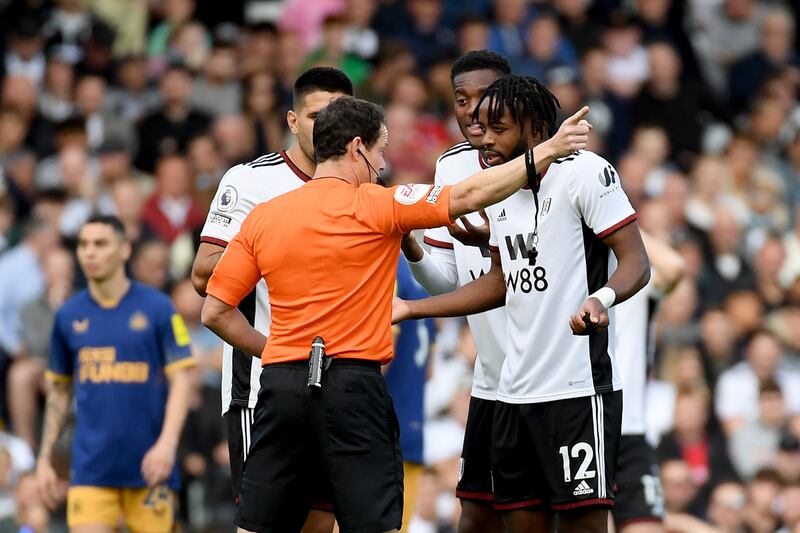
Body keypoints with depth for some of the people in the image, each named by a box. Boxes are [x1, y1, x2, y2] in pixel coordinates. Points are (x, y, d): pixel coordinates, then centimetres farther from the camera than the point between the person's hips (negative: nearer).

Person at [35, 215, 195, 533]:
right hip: (91, 468, 2)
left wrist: (167, 443, -18)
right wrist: (44, 459, 13)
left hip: (148, 466, -2)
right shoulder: (69, 316, 8)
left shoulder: (157, 308, -1)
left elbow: (180, 381, -4)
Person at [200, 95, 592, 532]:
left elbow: (215, 312, 8)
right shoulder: (373, 206, -4)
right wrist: (547, 151, 1)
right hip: (352, 387, -4)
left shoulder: (262, 217, 8)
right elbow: (469, 196, -5)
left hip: (282, 382, 4)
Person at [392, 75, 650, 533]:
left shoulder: (584, 173, -9)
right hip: (517, 390, 8)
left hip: (579, 389, -8)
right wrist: (410, 309, 22)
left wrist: (602, 298, -35)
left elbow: (636, 263, -13)